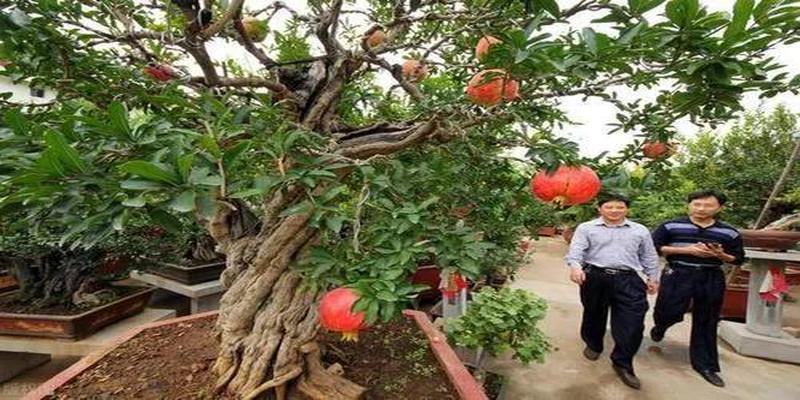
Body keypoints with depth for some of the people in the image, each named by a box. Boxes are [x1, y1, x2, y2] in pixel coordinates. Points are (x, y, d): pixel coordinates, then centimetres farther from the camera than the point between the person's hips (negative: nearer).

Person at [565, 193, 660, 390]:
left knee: (632, 322, -4)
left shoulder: (640, 230, 13)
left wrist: (653, 278, 16)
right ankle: (593, 345, 38)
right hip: (595, 277, -1)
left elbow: (649, 257, 19)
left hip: (628, 280, 2)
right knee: (594, 315, 13)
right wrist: (575, 266, -26)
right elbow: (576, 249, -9)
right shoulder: (586, 228, 2)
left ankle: (623, 363, 10)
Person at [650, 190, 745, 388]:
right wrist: (686, 250, -15)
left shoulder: (730, 233, 6)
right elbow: (653, 247, -8)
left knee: (706, 323, 11)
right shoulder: (671, 226, -3)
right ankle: (660, 327, 28)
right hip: (678, 275, -3)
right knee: (668, 313, -9)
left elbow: (738, 259, 12)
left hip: (712, 279, 3)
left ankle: (705, 365, 24)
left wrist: (720, 255, -10)